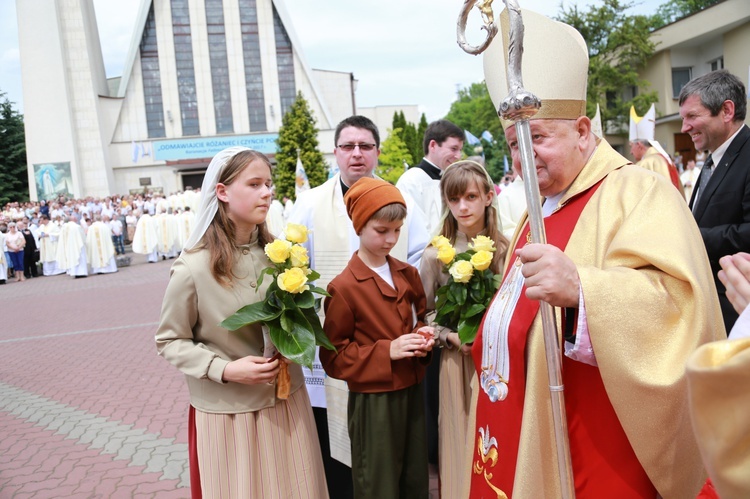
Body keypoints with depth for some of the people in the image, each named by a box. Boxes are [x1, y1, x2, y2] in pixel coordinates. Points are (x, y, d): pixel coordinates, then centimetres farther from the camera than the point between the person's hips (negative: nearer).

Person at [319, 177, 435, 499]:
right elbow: (333, 356, -13)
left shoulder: (408, 274, 4)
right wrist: (387, 351, -21)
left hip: (412, 393, 6)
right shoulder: (344, 287, -15)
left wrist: (424, 335, -3)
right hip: (373, 401, -6)